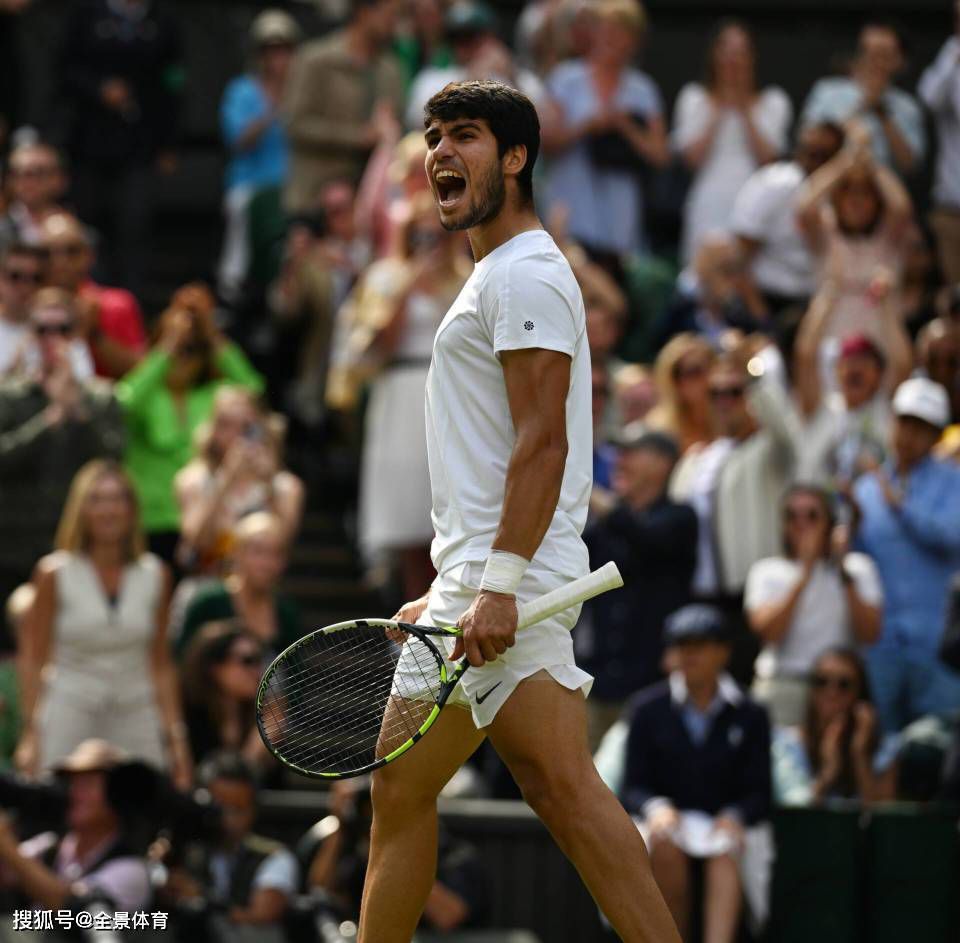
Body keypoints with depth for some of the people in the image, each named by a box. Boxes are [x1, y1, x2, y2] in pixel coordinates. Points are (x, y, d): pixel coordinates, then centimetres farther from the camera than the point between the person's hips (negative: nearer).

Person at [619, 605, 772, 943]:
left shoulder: (750, 715, 6)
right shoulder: (647, 709, 6)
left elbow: (759, 792, 2)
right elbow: (632, 786, 4)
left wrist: (734, 817, -20)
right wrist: (656, 808, -18)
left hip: (724, 823, 0)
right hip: (668, 817, 0)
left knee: (725, 850, -35)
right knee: (664, 843, -35)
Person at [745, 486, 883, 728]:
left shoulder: (858, 567, 12)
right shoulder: (767, 571, 11)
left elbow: (870, 635, 0)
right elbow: (767, 630, -7)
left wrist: (845, 577, -6)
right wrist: (804, 575, -8)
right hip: (782, 685, -1)